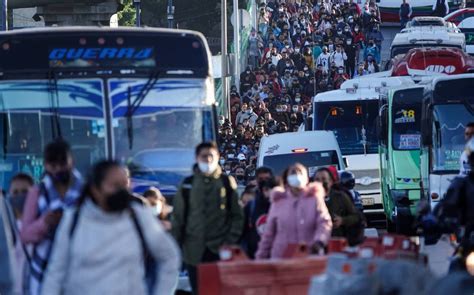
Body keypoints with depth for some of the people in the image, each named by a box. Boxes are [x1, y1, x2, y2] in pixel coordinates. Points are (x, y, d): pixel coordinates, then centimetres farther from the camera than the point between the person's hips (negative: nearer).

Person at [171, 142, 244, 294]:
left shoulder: (227, 183, 5)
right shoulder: (187, 185, 6)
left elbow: (237, 215, 5)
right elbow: (178, 218, 7)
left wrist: (230, 242, -6)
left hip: (220, 251, -1)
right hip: (195, 253, 1)